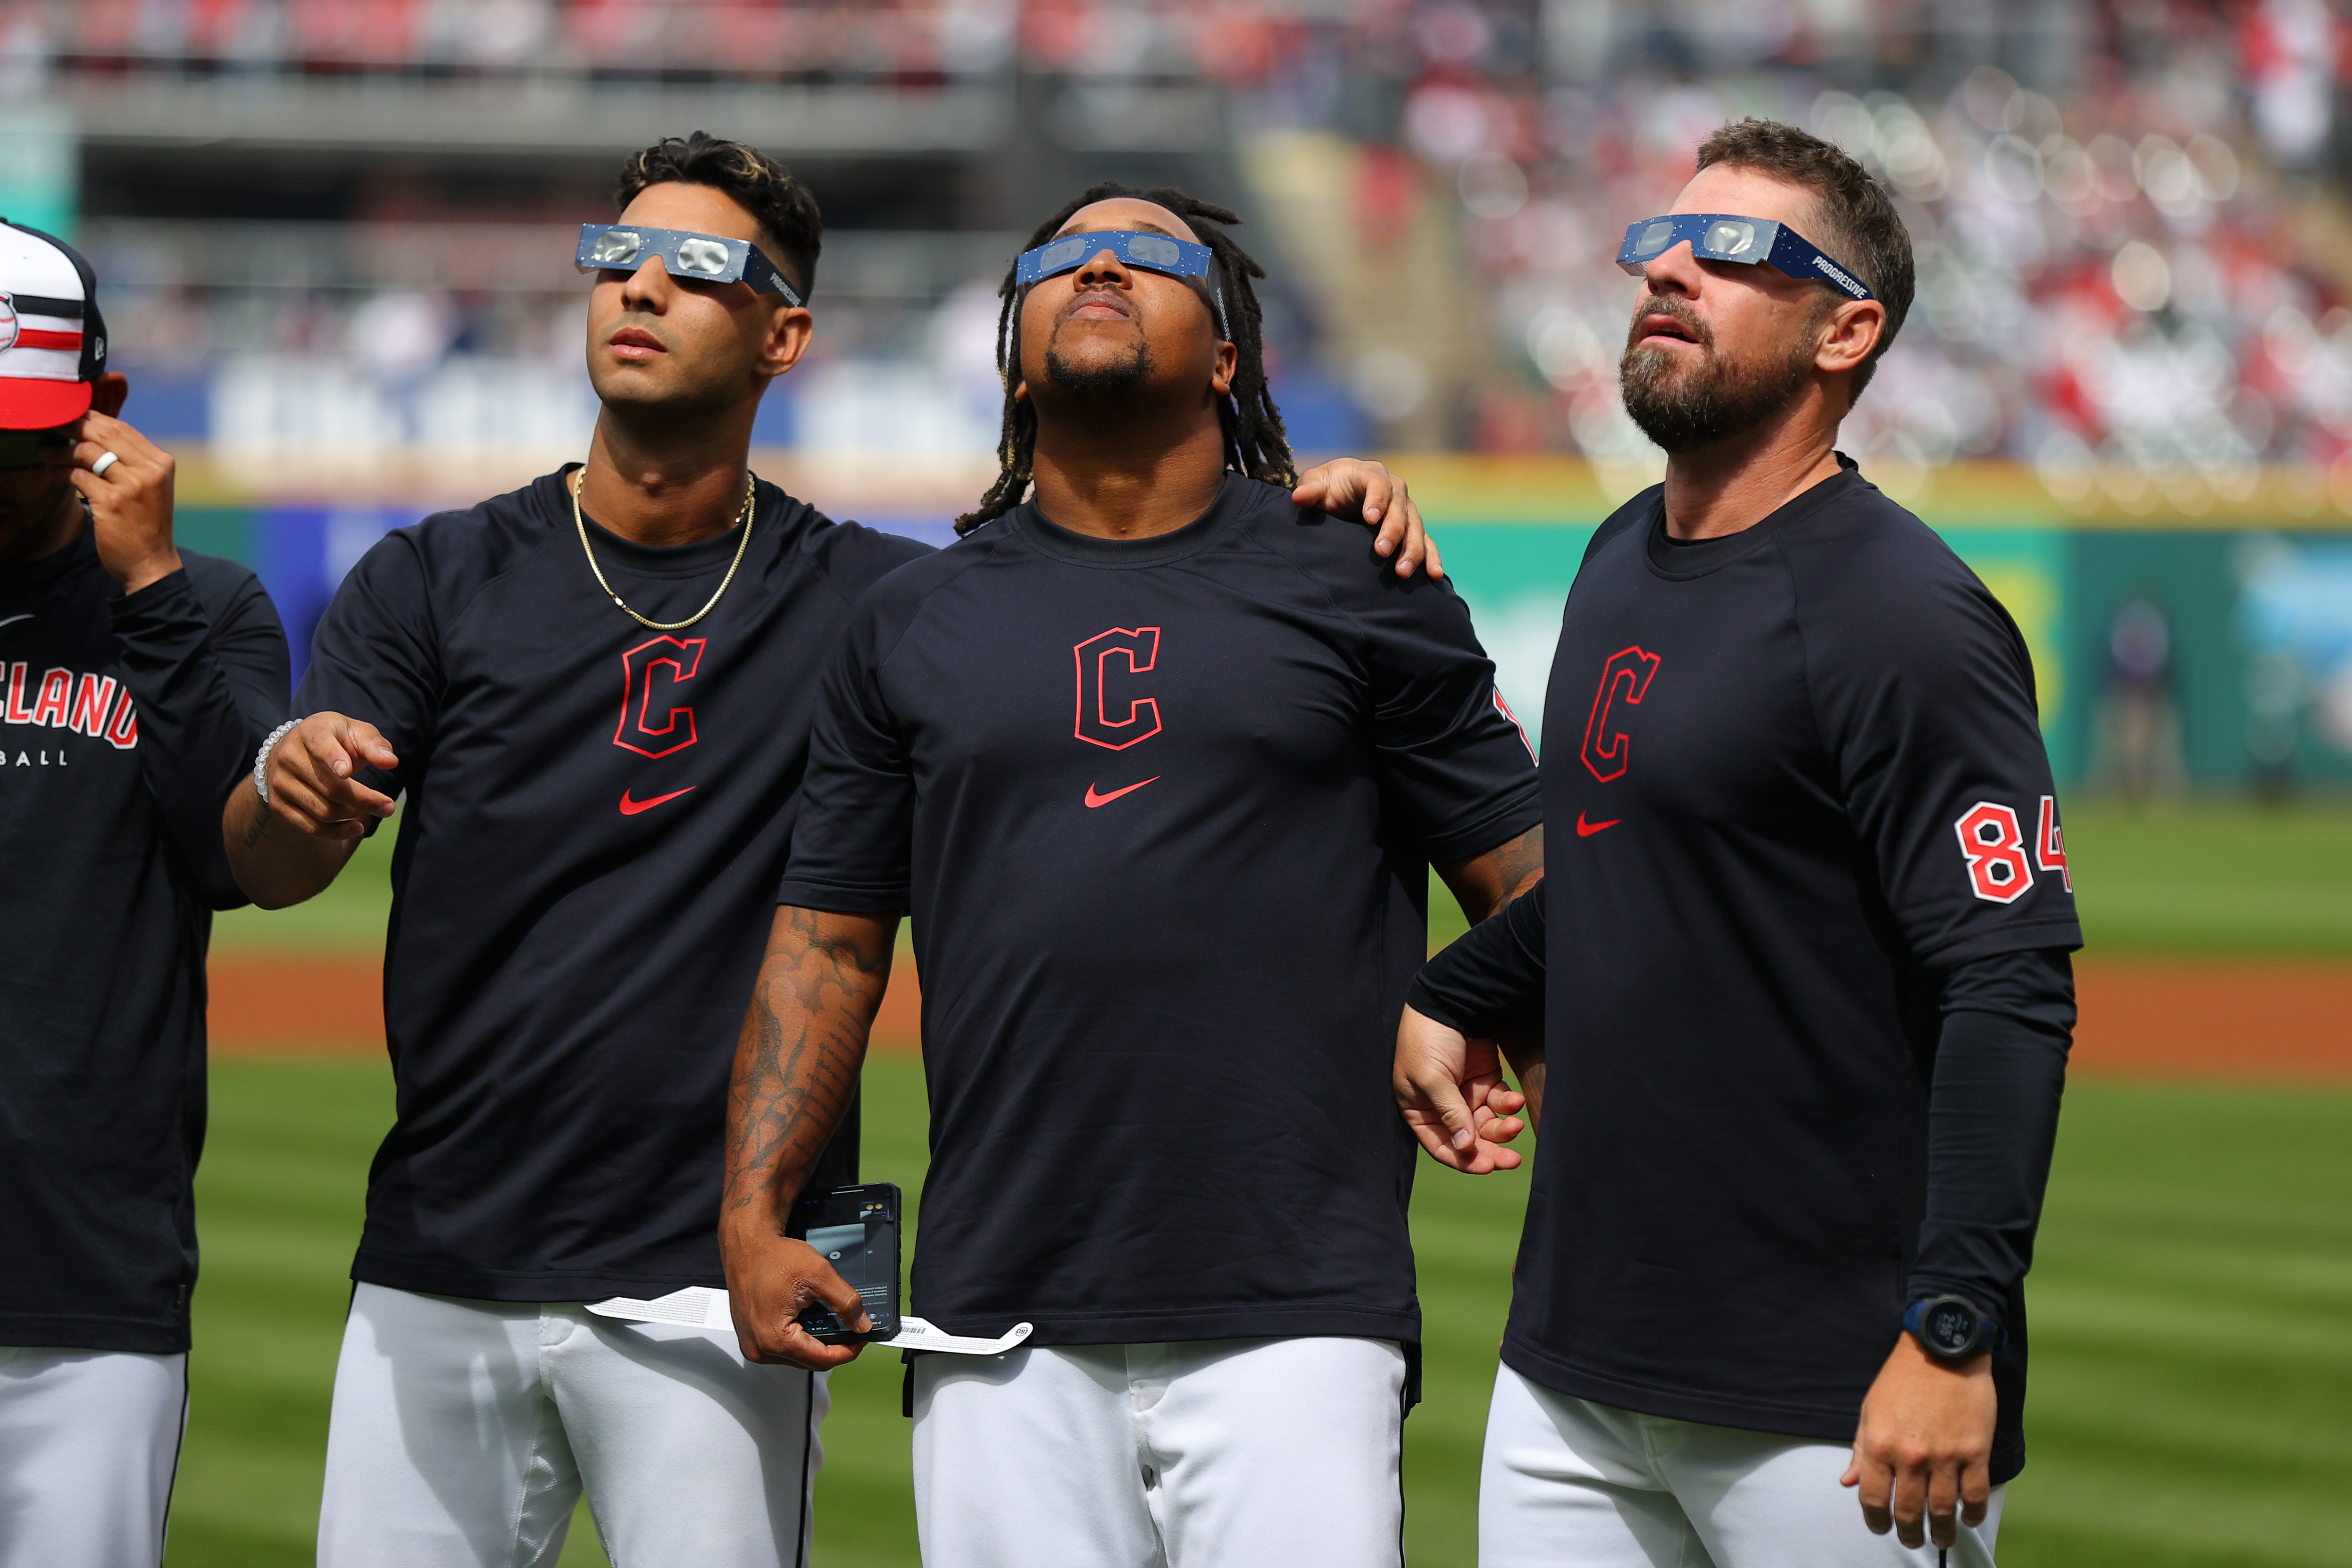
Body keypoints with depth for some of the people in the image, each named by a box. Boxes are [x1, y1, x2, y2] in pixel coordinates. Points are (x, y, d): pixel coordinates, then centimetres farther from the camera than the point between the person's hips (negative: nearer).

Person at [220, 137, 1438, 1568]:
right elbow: (267, 873, -2)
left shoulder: (869, 601, 5)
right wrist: (289, 789, -26)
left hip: (712, 1292, -2)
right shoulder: (441, 580, 6)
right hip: (436, 1278, 2)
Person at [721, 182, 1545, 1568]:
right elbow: (830, 934, 16)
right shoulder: (916, 622, 14)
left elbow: (1530, 884, 6)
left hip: (1296, 1316, -2)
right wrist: (755, 1210, 5)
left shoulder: (1358, 591, 7)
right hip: (1000, 1335, 2)